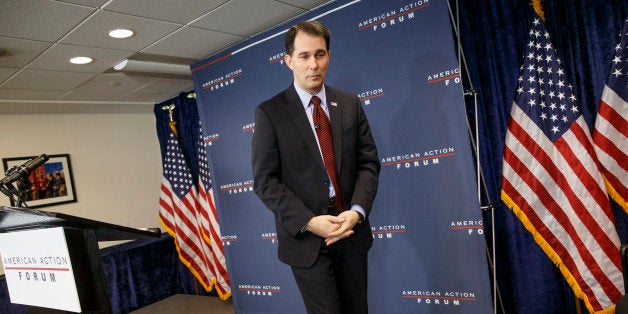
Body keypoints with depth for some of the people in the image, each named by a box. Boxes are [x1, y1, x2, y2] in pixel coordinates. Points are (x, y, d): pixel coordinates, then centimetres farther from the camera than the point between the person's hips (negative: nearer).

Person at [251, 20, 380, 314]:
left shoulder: (350, 104, 5)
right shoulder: (269, 113, -6)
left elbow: (369, 162, 5)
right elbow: (265, 181, -8)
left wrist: (357, 211, -11)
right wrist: (308, 222, -17)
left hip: (351, 229, 4)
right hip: (305, 235, -3)